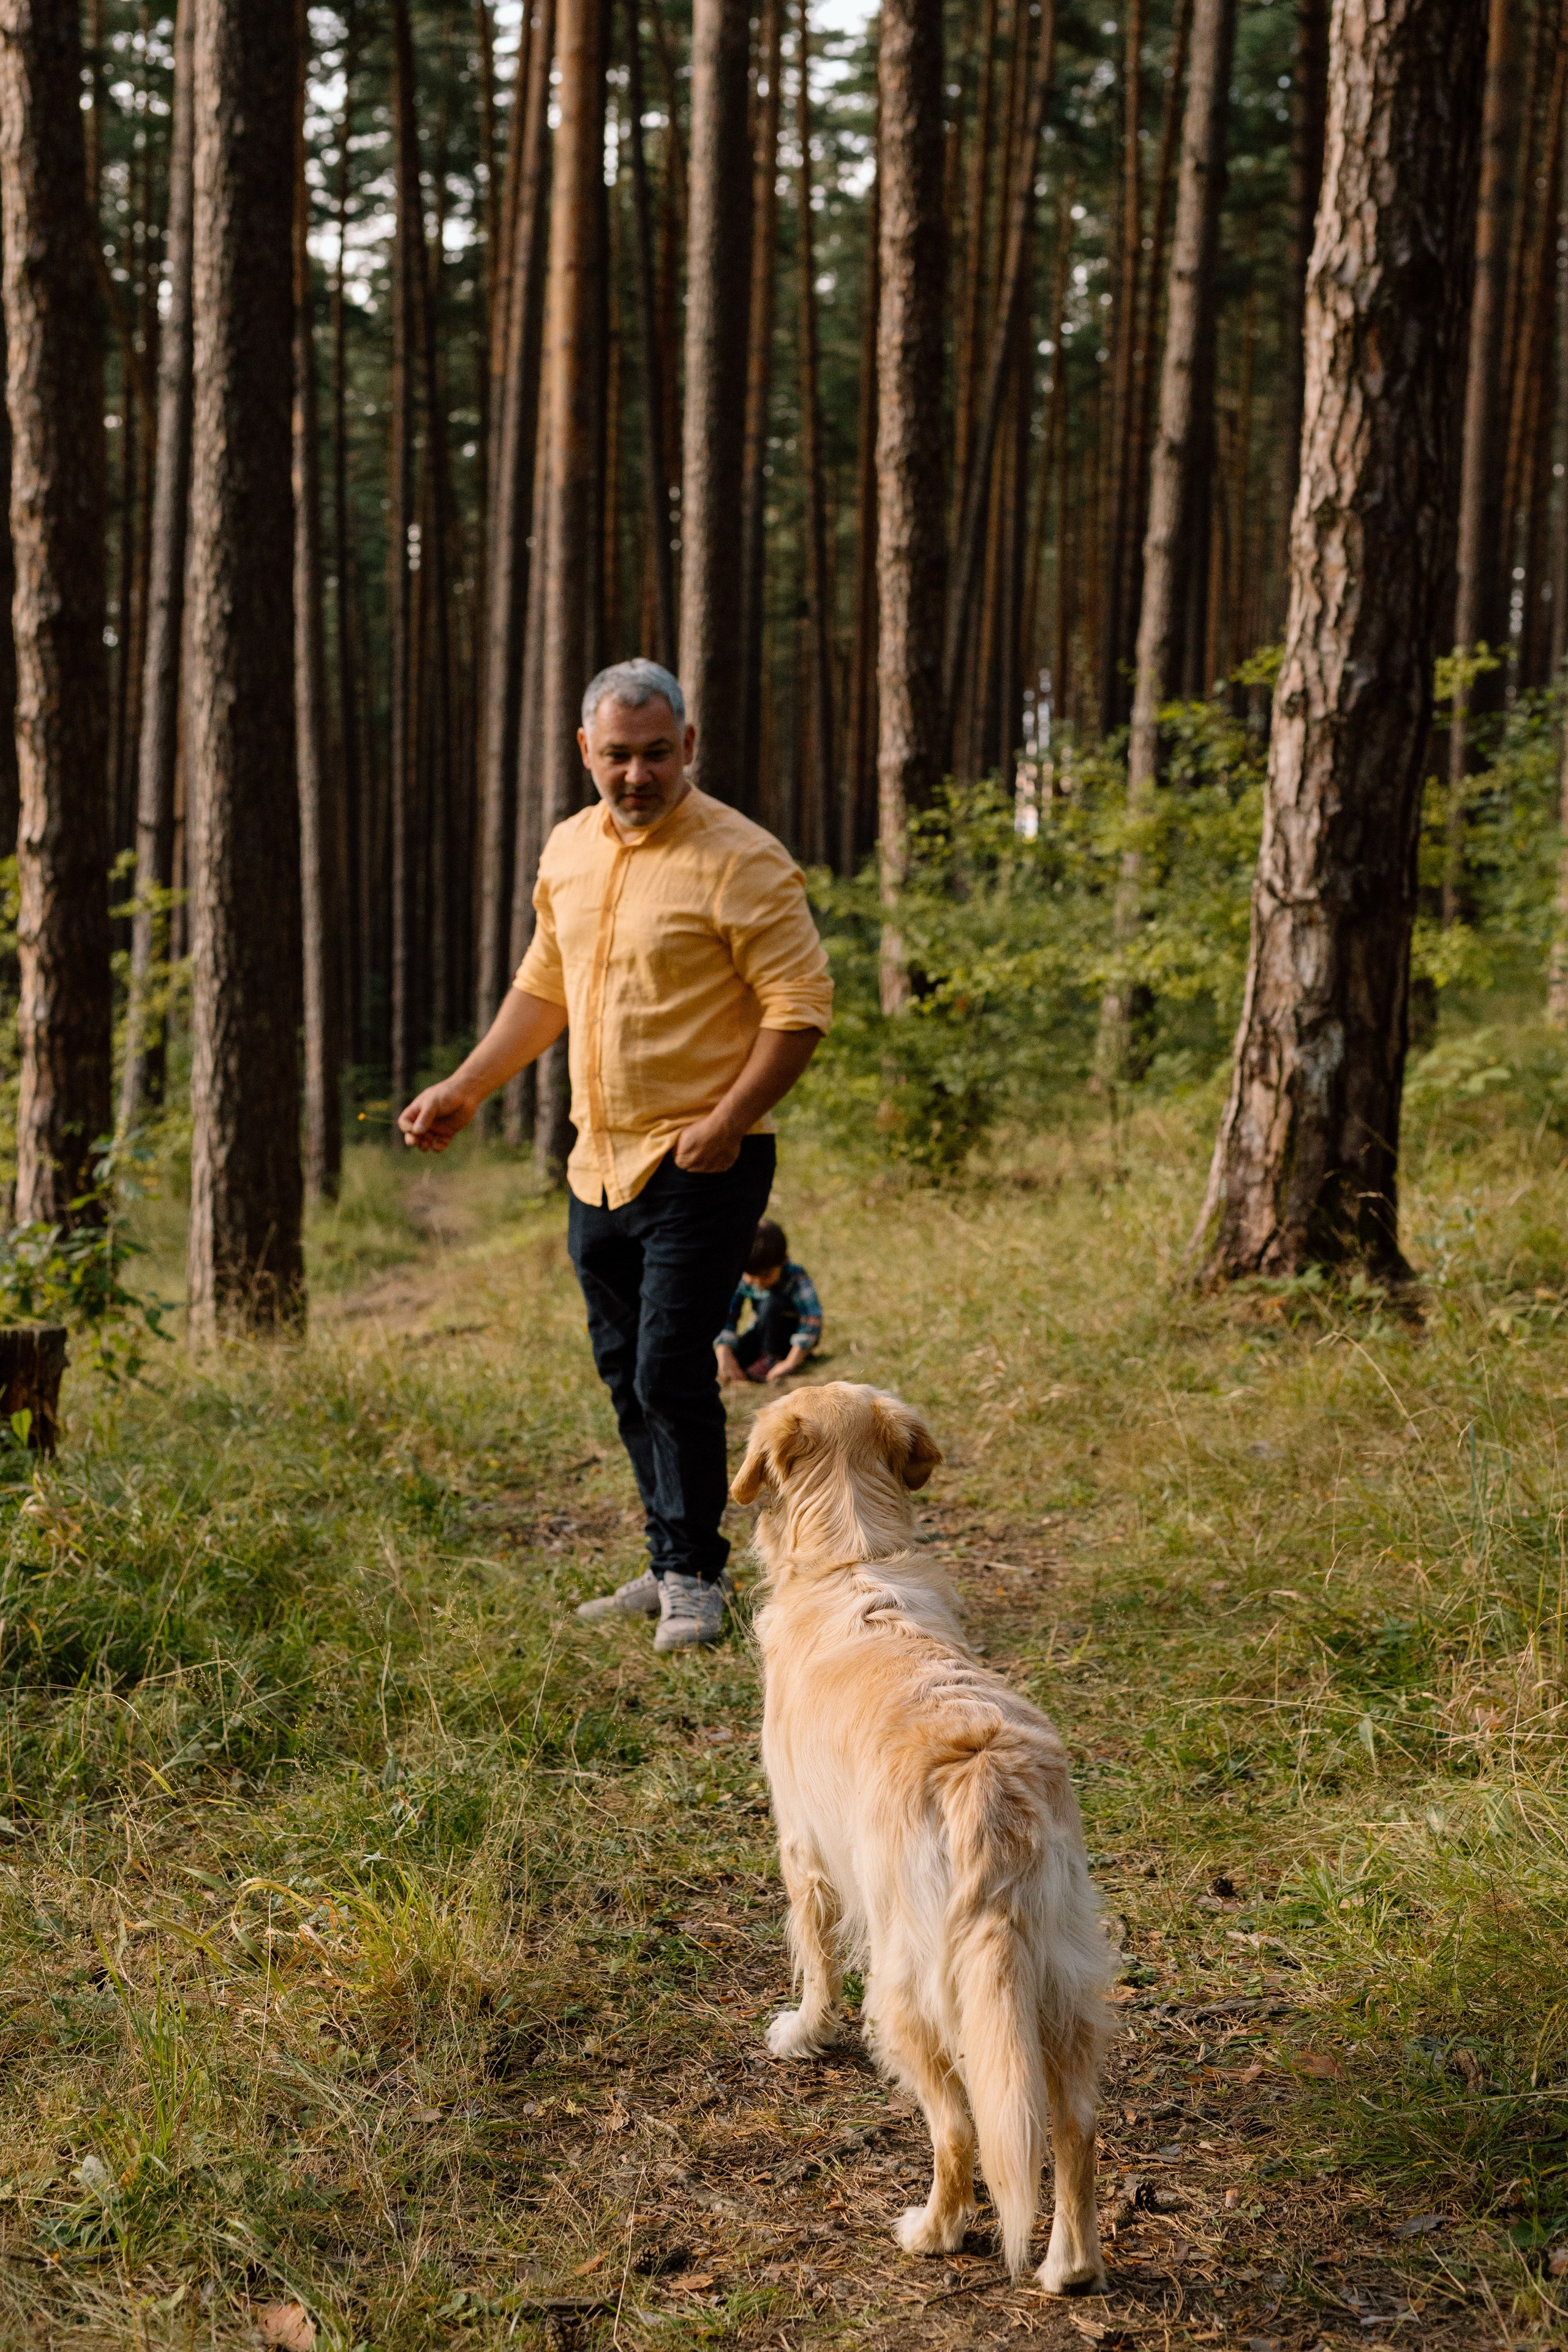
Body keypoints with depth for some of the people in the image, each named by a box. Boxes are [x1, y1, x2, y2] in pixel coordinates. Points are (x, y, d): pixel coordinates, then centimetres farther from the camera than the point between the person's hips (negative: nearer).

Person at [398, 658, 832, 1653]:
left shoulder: (741, 859, -12)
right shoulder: (569, 848, 10)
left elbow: (802, 1003, -14)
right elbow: (544, 987, 22)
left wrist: (729, 1119, -22)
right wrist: (467, 1088, 14)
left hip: (701, 1167, -7)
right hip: (600, 1163, 8)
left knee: (672, 1372, -10)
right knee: (625, 1374, 12)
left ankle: (696, 1579, 6)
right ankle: (670, 1567, 25)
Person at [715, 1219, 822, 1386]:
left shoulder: (796, 1278, -27)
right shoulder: (741, 1280, -16)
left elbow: (812, 1323, -35)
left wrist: (791, 1363, -42)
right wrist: (725, 1358, -35)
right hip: (764, 1333, 4)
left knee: (773, 1303, -33)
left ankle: (774, 1357, -15)